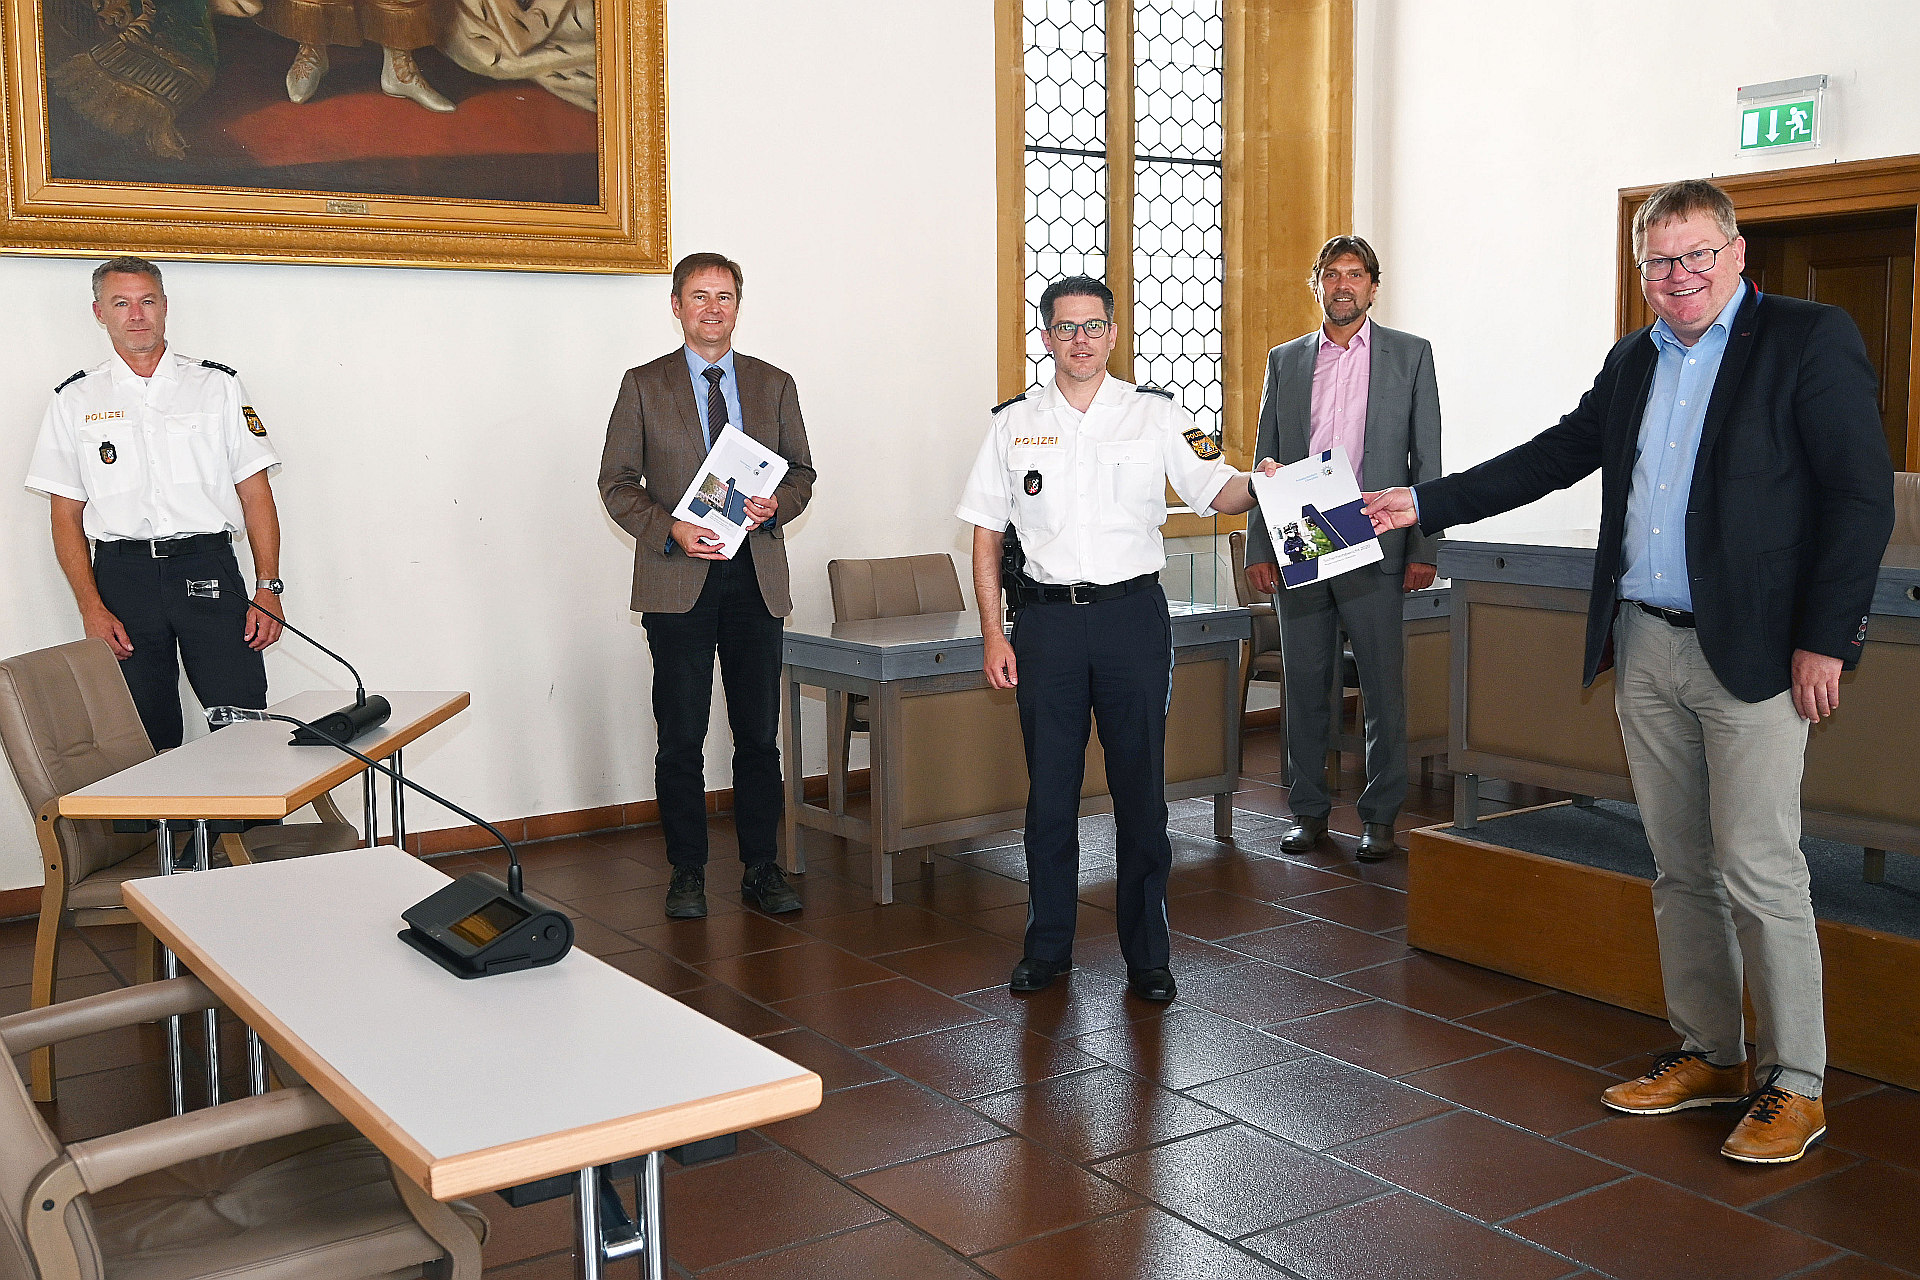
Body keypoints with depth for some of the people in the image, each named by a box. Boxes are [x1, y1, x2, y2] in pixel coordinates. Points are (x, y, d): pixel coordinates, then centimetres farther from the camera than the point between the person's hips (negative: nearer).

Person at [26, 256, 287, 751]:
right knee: (146, 743, 2)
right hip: (122, 575, 1)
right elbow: (66, 516, 8)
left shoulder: (218, 386, 10)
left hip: (208, 567, -1)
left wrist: (268, 589, -4)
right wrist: (92, 609, -4)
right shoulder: (75, 400, 11)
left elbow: (256, 493, 6)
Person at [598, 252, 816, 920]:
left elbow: (801, 470, 15)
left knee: (760, 734, 5)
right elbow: (617, 482, 3)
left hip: (756, 576, 2)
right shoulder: (643, 386, 5)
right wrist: (670, 530, -14)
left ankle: (761, 869, 15)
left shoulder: (774, 384, 12)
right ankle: (687, 872, 14)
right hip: (678, 581, -2)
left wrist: (777, 504, -7)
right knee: (680, 738, 2)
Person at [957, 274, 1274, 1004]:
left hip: (1133, 614, -1)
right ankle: (1048, 947, 20)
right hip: (1046, 619, 1)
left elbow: (1217, 491, -1)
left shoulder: (1155, 415, 5)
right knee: (1049, 789, 6)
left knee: (1140, 789, 3)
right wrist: (993, 635, 1)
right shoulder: (1014, 424, 7)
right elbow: (986, 534, 7)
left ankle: (1147, 954, 15)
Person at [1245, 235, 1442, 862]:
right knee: (1305, 686, 7)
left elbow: (1427, 459, 4)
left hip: (1374, 549, -2)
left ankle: (1379, 816, 13)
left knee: (1383, 688, 2)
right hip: (1296, 549, 2)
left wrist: (1423, 549, -4)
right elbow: (1264, 461, 12)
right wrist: (1258, 548, 4)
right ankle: (1309, 810, 19)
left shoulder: (1411, 355, 7)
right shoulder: (1285, 360, 13)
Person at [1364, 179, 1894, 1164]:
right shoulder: (1632, 362, 16)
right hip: (1643, 648, 7)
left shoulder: (1810, 340, -4)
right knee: (1679, 868, 12)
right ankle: (1707, 1054, 25)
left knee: (1759, 873, -5)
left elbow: (1860, 494, -10)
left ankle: (1793, 1085, 8)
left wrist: (1822, 639, -15)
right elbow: (1553, 456, 21)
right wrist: (1425, 504, 15)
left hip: (1752, 652, -6)